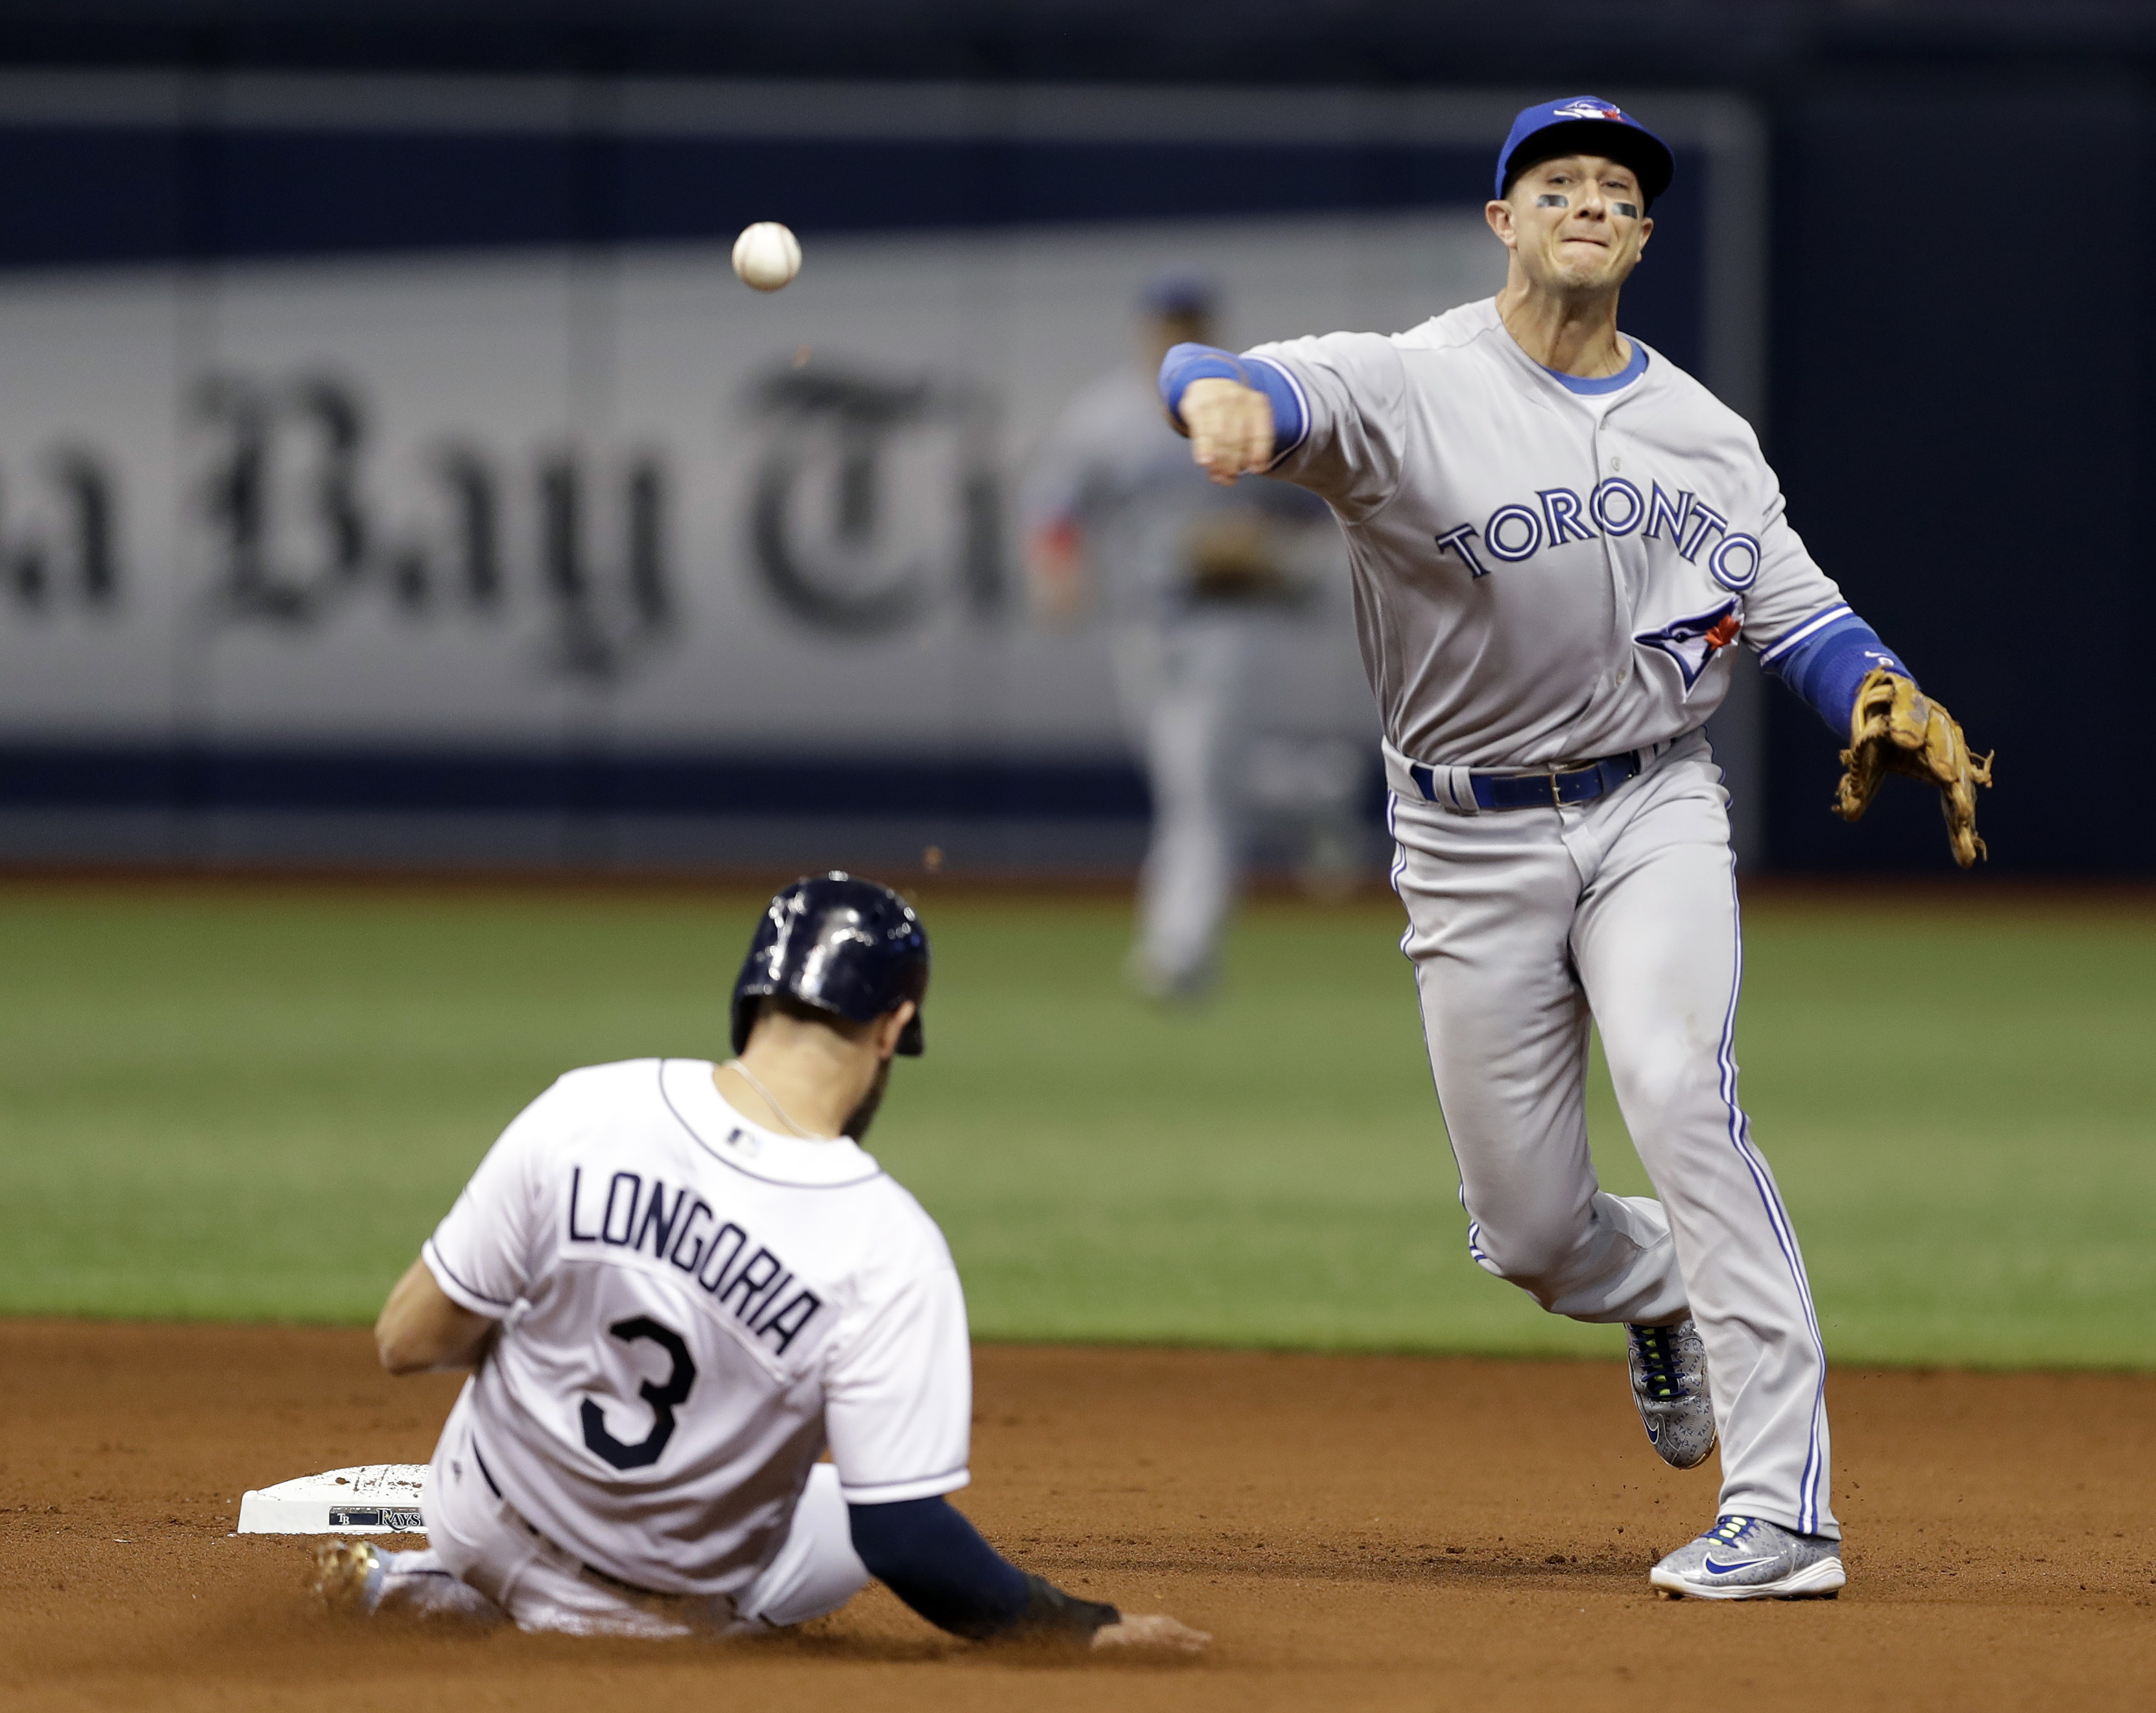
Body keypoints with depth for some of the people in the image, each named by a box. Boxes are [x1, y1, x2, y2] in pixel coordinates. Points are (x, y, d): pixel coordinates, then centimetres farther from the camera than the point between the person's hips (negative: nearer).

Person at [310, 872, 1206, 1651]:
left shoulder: (582, 1114, -21)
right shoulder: (892, 1254, -28)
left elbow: (408, 1341, -12)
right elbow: (904, 1541, -27)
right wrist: (1090, 1630, -16)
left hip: (486, 1528, 3)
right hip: (689, 1606, -3)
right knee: (874, 1513, 29)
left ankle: (434, 1588, 27)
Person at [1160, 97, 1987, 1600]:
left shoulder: (1700, 429, 6)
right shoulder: (1413, 388, -9)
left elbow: (1799, 615, 8)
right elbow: (1223, 384, -28)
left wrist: (1888, 701, -15)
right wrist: (1229, 396, -54)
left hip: (1653, 811, 1)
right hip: (1472, 841, -1)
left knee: (1677, 1085, -26)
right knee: (1529, 1230, 3)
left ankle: (1785, 1515, -29)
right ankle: (1662, 1295, 43)